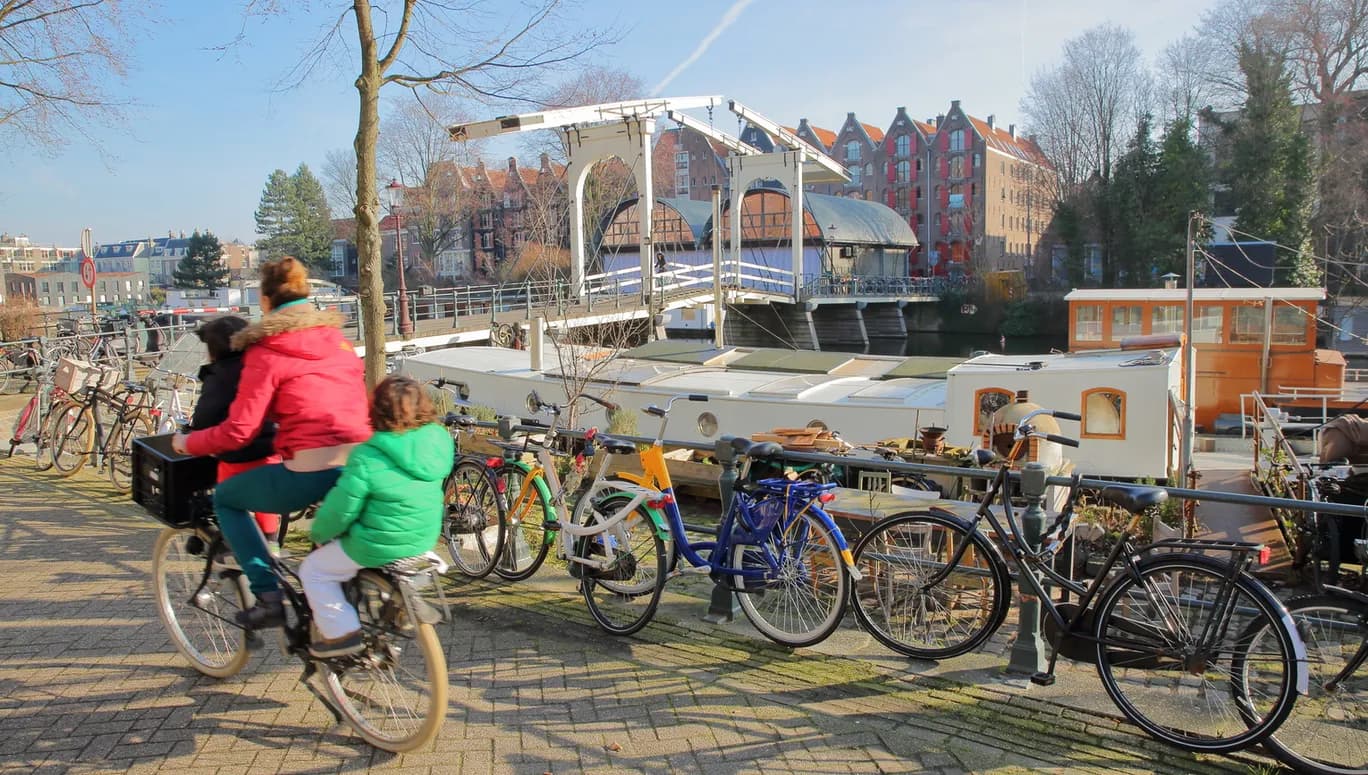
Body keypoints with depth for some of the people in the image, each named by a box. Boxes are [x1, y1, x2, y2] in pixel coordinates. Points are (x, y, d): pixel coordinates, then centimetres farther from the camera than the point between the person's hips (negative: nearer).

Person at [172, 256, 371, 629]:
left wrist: (187, 442, 13)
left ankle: (268, 597, 12)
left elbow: (238, 431, -5)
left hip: (311, 472, -6)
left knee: (225, 498, 19)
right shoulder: (338, 340, 14)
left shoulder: (266, 352, -3)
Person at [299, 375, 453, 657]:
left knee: (314, 570, 16)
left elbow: (340, 510, -16)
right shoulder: (439, 440, -7)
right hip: (425, 539, 7)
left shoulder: (367, 458, -23)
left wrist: (319, 534, 5)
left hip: (379, 547, -7)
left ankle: (341, 632, 12)